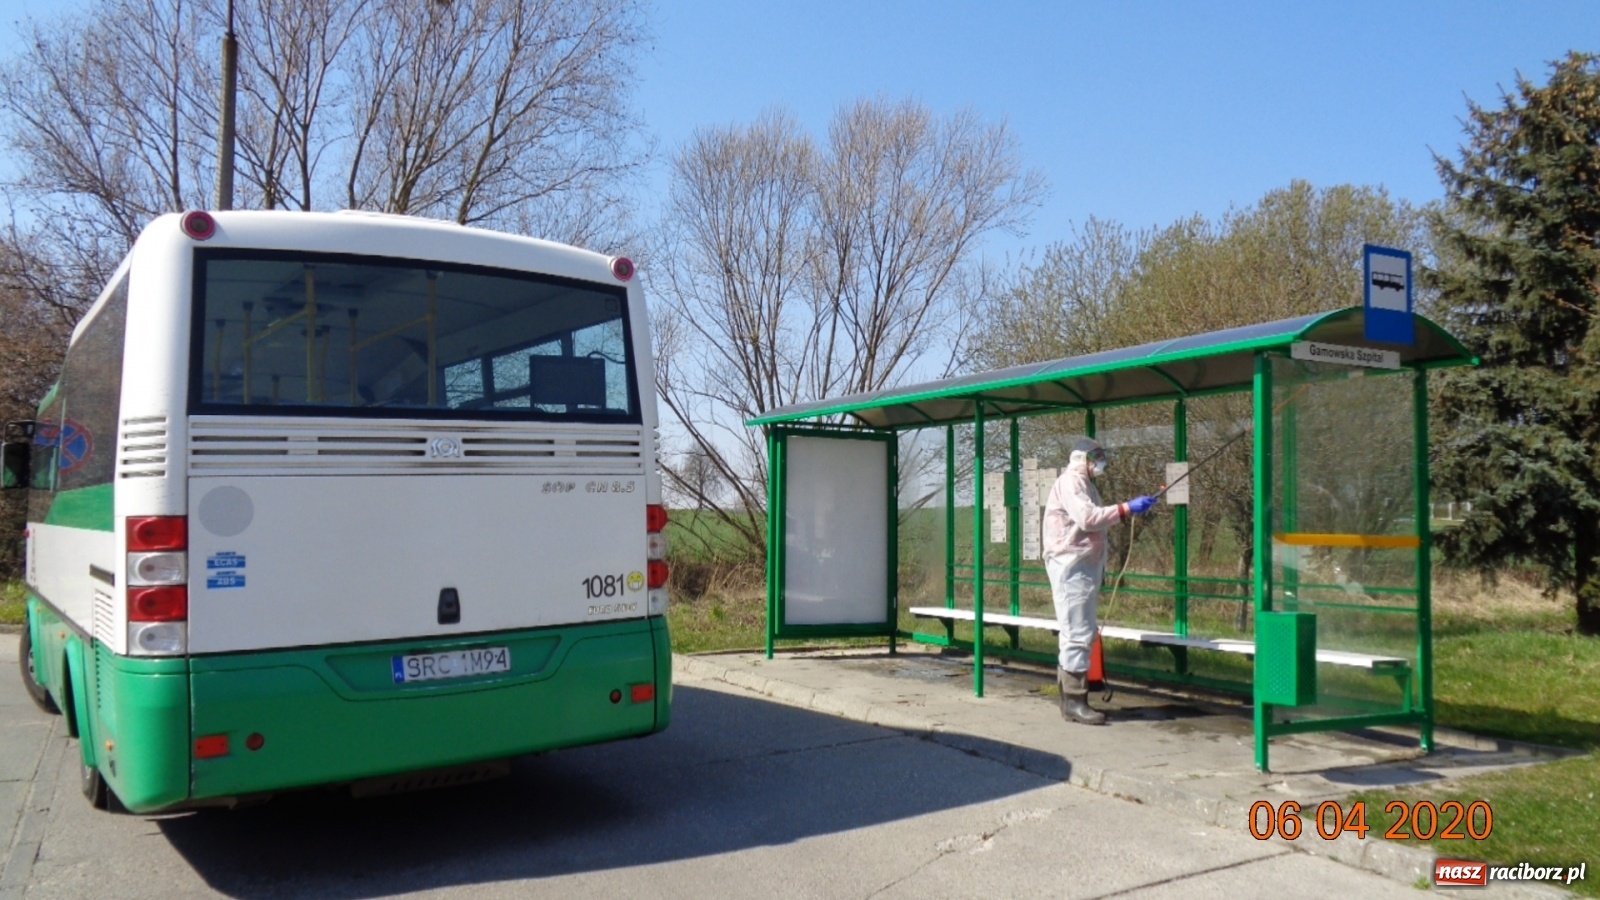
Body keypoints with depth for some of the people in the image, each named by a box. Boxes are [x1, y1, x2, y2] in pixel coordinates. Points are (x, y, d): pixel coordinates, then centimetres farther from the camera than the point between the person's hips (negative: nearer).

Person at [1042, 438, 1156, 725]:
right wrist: (1126, 509, -22)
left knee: (1077, 634, 12)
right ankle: (1074, 701, -10)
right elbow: (1087, 518, -24)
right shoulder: (1070, 481, -10)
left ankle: (1070, 697, 18)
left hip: (1084, 567, 11)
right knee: (1078, 634, -12)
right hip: (1071, 567, -11)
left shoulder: (1084, 484, 23)